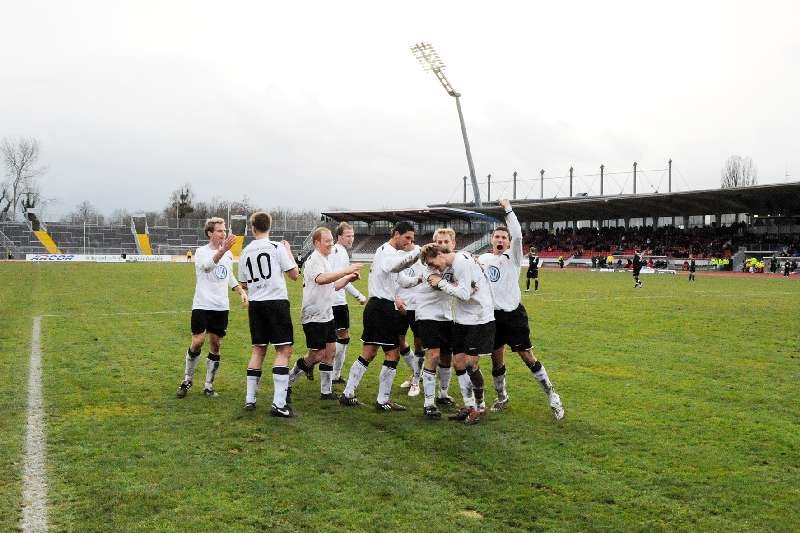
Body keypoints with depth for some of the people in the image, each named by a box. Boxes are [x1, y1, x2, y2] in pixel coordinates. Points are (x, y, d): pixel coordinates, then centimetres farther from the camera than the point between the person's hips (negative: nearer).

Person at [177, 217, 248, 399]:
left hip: (221, 307, 5)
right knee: (198, 341, -10)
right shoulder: (201, 251, -6)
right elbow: (208, 265, -29)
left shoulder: (228, 254, 12)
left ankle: (209, 385, 15)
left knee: (216, 345, 5)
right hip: (202, 305, -5)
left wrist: (241, 291, 9)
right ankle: (187, 380, 11)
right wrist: (222, 250, -45)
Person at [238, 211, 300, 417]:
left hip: (255, 304, 5)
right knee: (284, 350, -4)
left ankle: (250, 399, 17)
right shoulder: (277, 247, -6)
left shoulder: (245, 253, 8)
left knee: (258, 349, 15)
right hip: (276, 301, -5)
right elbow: (294, 275, -2)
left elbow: (244, 284, 17)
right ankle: (278, 404, -10)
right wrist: (289, 251, 10)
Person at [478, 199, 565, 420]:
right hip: (492, 315, 4)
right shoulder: (483, 259, 10)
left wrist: (508, 209, -16)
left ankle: (552, 396, 10)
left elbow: (517, 235, -19)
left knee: (527, 357, -1)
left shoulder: (513, 257, -2)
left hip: (513, 313, -3)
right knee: (496, 358, 10)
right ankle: (501, 397, 29)